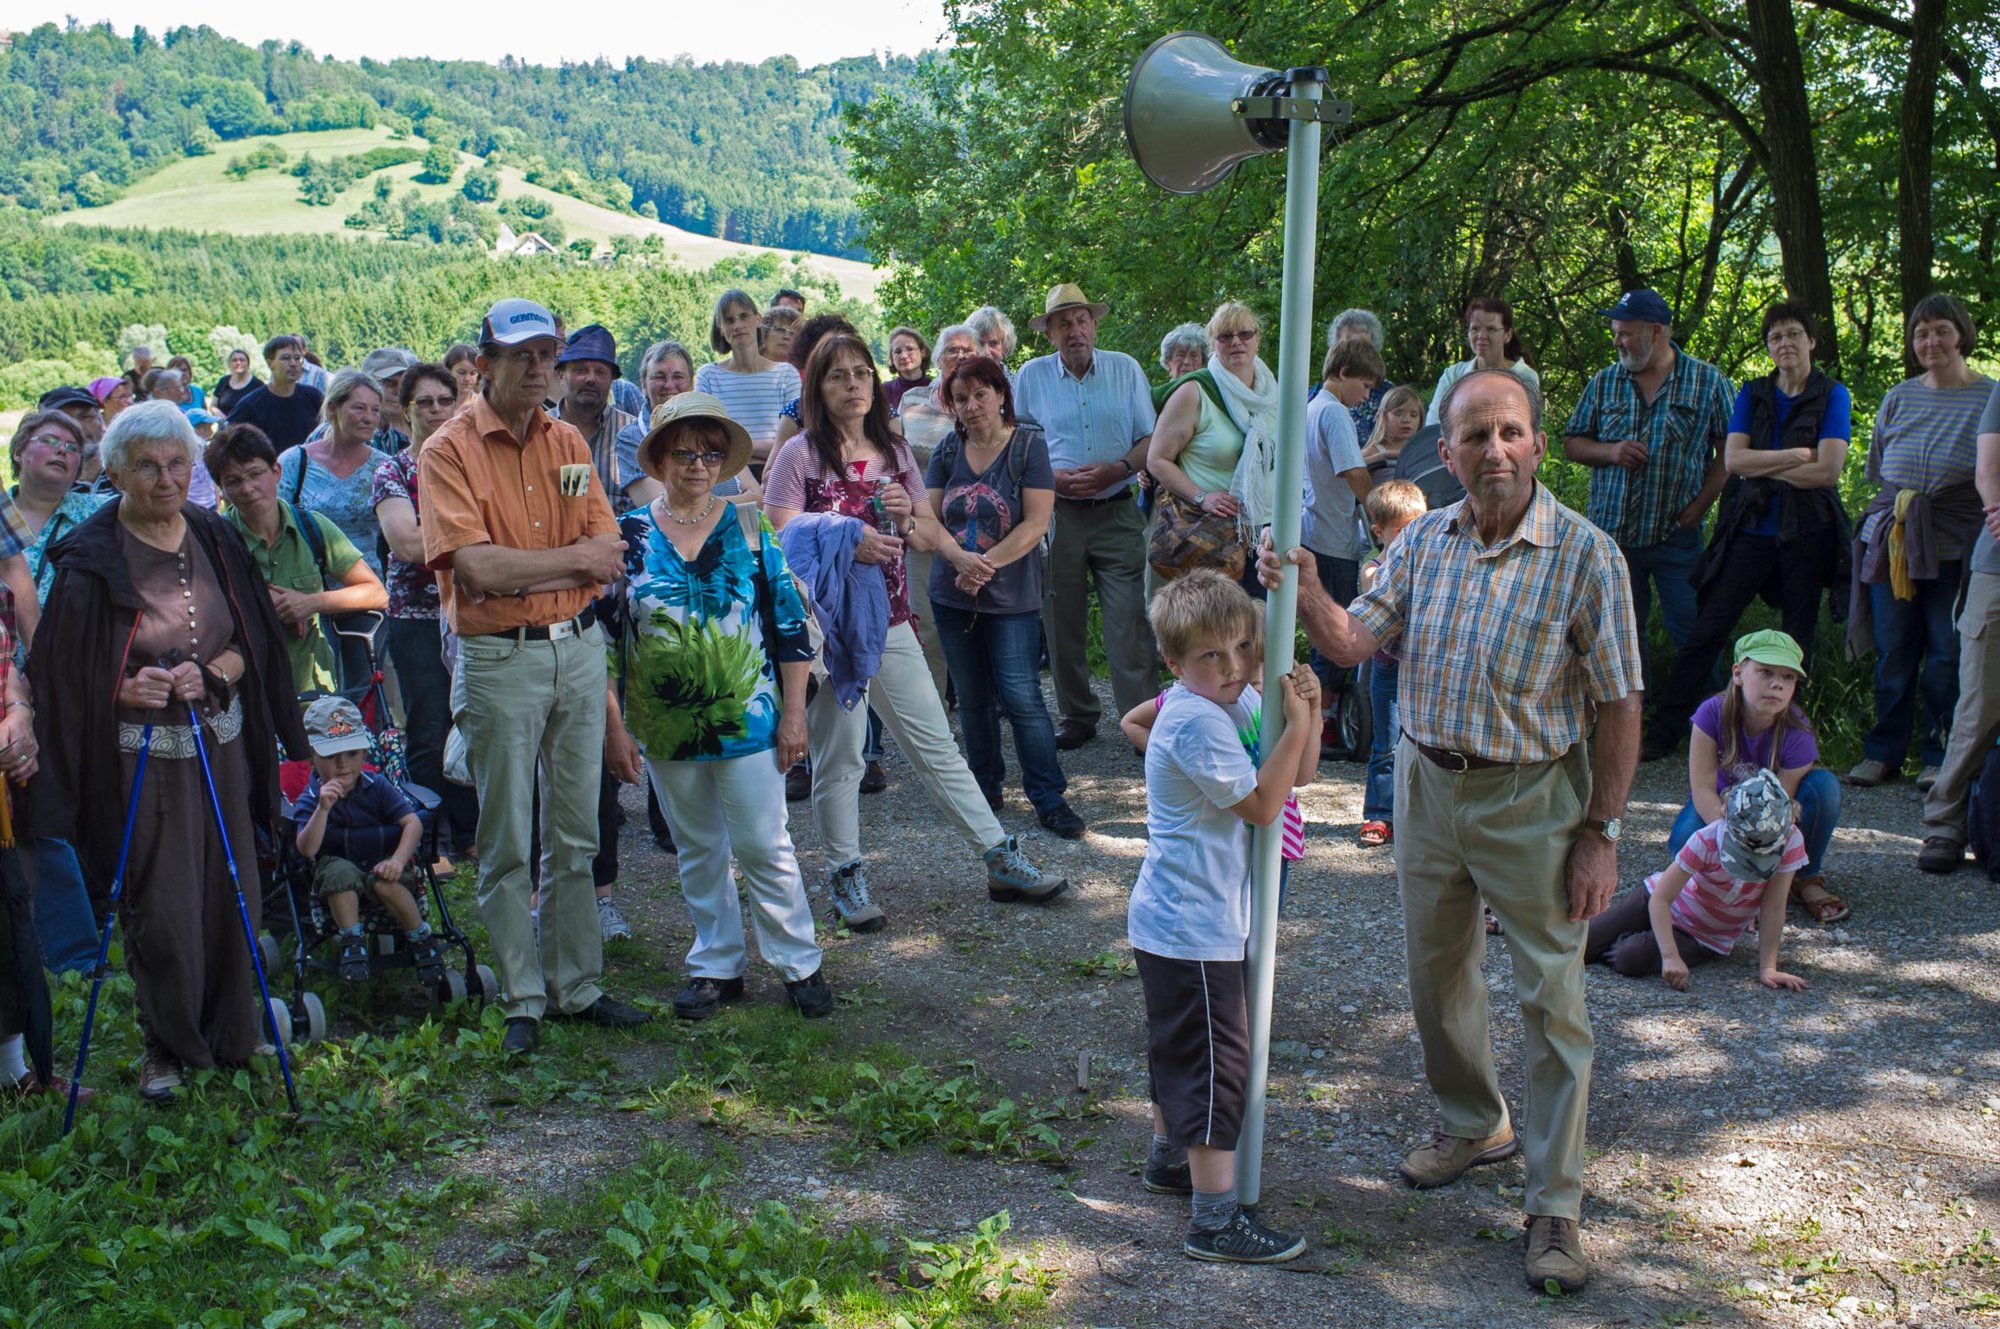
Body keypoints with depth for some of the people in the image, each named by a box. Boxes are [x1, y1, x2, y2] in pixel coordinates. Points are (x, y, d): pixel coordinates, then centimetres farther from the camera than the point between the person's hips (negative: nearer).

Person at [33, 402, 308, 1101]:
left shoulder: (213, 538, 4)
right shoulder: (91, 561, -10)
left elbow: (252, 642, 7)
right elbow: (66, 678, -5)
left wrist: (212, 675, -12)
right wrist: (125, 689, -23)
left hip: (222, 744, 4)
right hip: (142, 759, -4)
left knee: (228, 896, 8)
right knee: (160, 907, -1)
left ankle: (229, 1035, 26)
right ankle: (167, 1046, 20)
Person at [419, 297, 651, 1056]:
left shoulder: (568, 443, 8)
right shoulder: (450, 451, -8)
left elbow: (608, 558, -1)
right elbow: (477, 566, -20)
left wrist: (518, 572, -15)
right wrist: (573, 559, -10)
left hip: (578, 648, 5)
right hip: (498, 659, -5)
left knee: (576, 833, 12)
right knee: (506, 843, 3)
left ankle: (575, 985, 23)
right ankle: (523, 1001, 13)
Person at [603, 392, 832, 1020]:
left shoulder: (750, 529, -2)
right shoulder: (629, 536, -1)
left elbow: (791, 624, 0)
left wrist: (793, 715, -3)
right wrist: (614, 727, -2)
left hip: (748, 721, -2)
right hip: (664, 728, 2)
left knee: (765, 847, 2)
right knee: (698, 852, 14)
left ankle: (799, 964, 15)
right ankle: (716, 966, 26)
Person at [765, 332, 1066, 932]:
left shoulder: (895, 453, 12)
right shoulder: (800, 454, -3)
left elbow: (930, 537, 16)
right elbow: (777, 539, -9)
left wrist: (906, 520, -6)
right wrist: (844, 540, -22)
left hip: (891, 623, 4)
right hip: (828, 627, -4)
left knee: (937, 746, 8)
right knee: (838, 757, 3)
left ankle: (1002, 861, 13)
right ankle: (846, 876, 18)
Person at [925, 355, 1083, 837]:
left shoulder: (1028, 446, -6)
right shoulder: (948, 450, 5)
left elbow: (1036, 523, -13)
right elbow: (929, 517, -1)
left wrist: (985, 565, -18)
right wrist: (961, 560, -20)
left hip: (1012, 597, -4)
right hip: (952, 595, 4)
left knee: (1022, 698, -9)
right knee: (973, 699, 12)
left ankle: (1050, 799, -1)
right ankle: (986, 788, 26)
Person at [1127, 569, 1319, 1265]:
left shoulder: (1241, 700, 6)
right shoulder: (1197, 722, -23)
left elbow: (1300, 774, 8)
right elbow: (1262, 804, -23)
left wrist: (1308, 712, -8)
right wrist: (1296, 724, -23)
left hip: (1201, 918, 10)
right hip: (1191, 928, -10)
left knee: (1180, 1048, 25)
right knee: (1215, 1061, -6)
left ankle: (1170, 1157, 43)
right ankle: (1216, 1219, 0)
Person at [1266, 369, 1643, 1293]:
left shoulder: (1585, 556, -14)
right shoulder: (1423, 540, 0)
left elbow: (1617, 705, -12)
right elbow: (1354, 642, 1)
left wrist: (1602, 833, -13)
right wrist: (1307, 595, -20)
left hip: (1531, 800, -5)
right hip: (1426, 782, 5)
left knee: (1553, 1000, 0)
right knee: (1437, 973, 18)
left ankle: (1554, 1205, 11)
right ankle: (1476, 1124, 42)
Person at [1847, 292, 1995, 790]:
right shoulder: (1899, 398, 11)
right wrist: (1897, 505, 6)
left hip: (1954, 547, -3)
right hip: (1891, 542, 3)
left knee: (1947, 656, -1)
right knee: (1892, 652, 6)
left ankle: (1939, 756, 12)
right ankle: (1883, 752, 15)